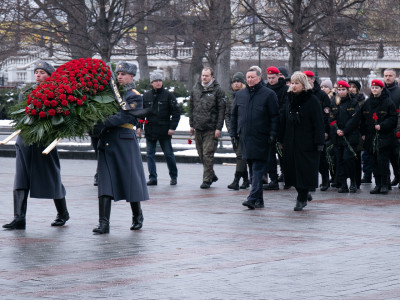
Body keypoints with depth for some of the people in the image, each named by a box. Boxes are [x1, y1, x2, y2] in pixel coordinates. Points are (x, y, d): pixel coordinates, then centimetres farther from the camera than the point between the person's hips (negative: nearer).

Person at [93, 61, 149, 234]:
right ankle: (104, 224, -8)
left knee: (130, 180, 5)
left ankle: (137, 216, 28)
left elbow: (124, 117, -16)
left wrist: (103, 122, -24)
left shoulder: (134, 97, -3)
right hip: (107, 142, 5)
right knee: (105, 182, -3)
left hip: (125, 142, -5)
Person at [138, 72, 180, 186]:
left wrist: (172, 127, -9)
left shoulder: (168, 95, 0)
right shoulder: (146, 96, 8)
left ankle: (173, 176, 16)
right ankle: (152, 178, 5)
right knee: (150, 155, 1)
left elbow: (176, 113, -1)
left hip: (164, 131, -3)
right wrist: (139, 126, 5)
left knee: (169, 154, 2)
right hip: (150, 131, 3)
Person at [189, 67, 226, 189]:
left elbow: (221, 110, -6)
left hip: (211, 128, -5)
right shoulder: (195, 89, 12)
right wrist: (191, 125, 13)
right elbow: (191, 107, 18)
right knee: (201, 154, 11)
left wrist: (218, 128, -11)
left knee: (208, 155, -7)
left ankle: (207, 180, -2)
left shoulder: (217, 90, -3)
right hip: (198, 128, 5)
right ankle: (211, 175, 26)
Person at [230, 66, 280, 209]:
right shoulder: (240, 94, 14)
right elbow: (234, 115, 21)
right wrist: (233, 132, 13)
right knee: (252, 169, 9)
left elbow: (275, 116, -4)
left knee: (257, 169, -10)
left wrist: (273, 134, -11)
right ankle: (258, 200, 15)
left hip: (261, 138, -5)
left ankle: (253, 198, -16)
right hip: (245, 137, 6)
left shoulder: (268, 94, -2)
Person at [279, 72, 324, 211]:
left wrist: (319, 142, -13)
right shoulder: (290, 99, 11)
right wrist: (282, 140, 12)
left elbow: (318, 122, -8)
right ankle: (303, 196, 18)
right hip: (291, 141, 6)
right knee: (293, 169, 6)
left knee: (305, 170, -6)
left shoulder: (312, 100, -6)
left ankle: (302, 198, -1)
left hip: (307, 142, -6)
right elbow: (284, 120, 15)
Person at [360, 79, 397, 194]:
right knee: (374, 161, 5)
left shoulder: (388, 102, -3)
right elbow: (363, 119, 17)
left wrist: (382, 126, -15)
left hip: (384, 136, -5)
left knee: (382, 160, -9)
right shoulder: (367, 103, 12)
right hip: (371, 136, 5)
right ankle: (378, 184, 11)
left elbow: (393, 118, -4)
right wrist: (363, 133, 9)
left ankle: (385, 184, -2)